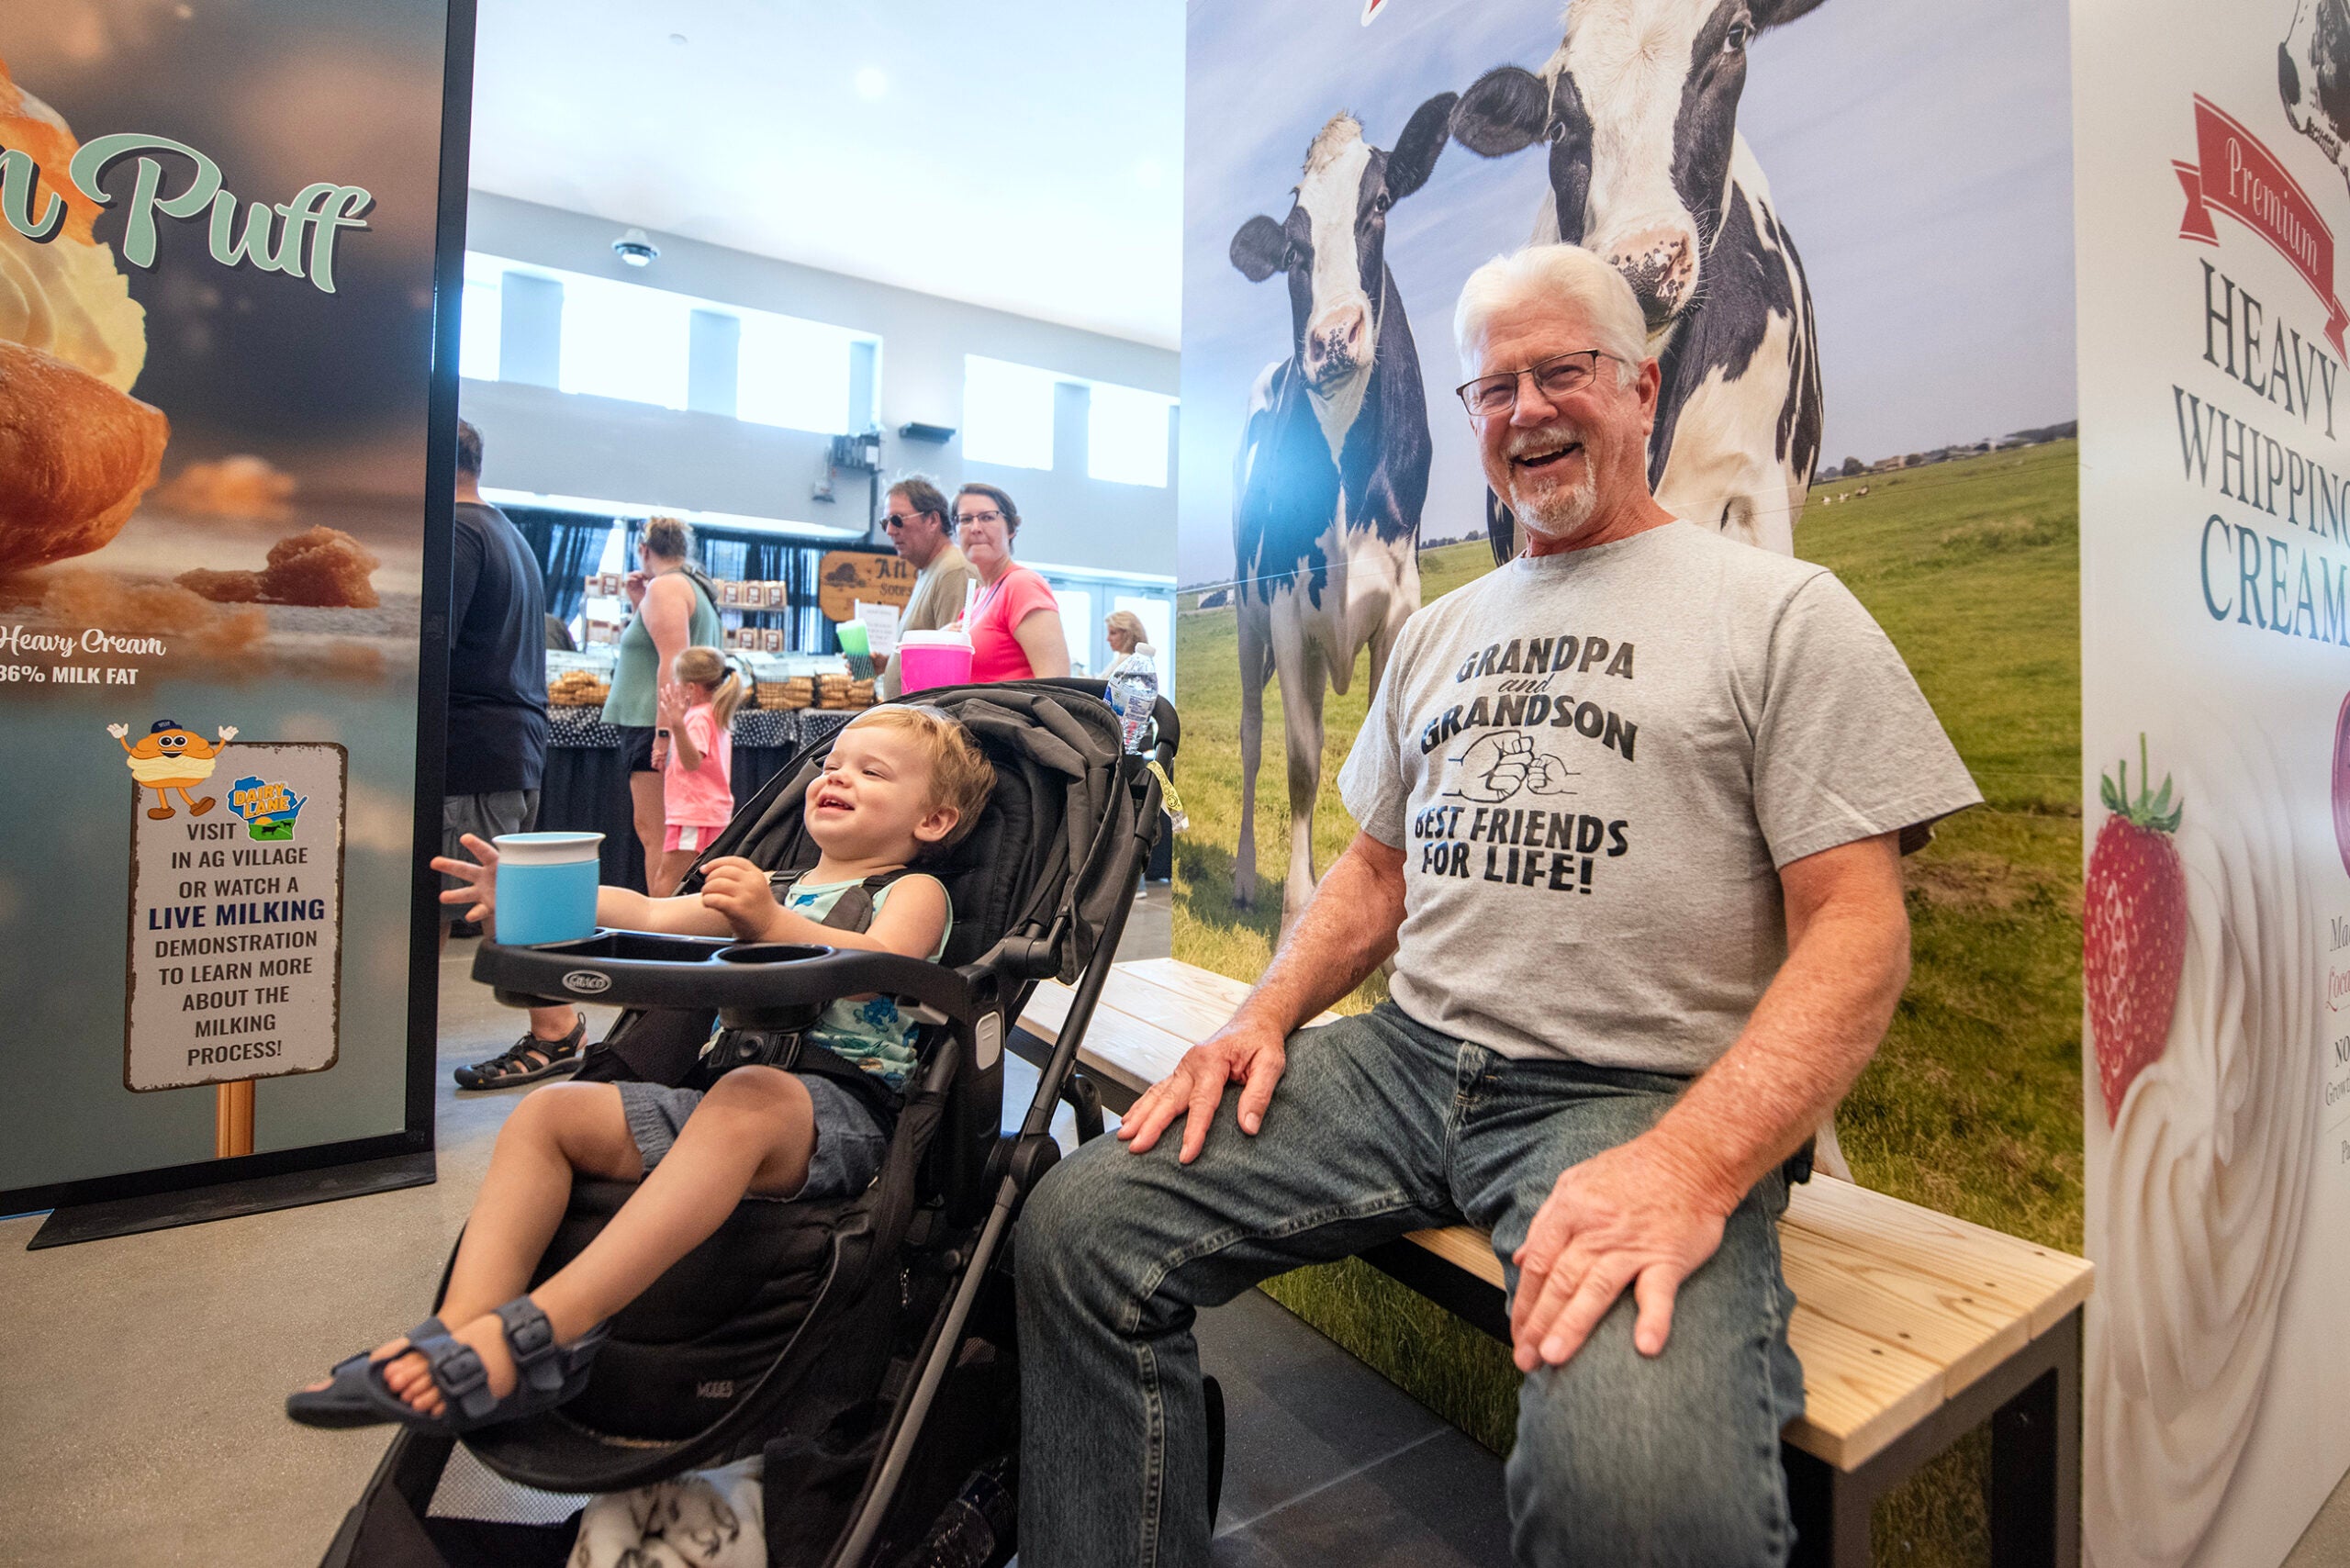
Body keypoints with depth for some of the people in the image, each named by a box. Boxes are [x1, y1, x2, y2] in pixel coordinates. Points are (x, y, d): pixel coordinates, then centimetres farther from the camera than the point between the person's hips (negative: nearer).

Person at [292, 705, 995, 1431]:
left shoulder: (916, 892, 7)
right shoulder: (772, 888, 29)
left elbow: (883, 961, -16)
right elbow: (650, 914, 22)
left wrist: (772, 923, -27)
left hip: (843, 1111, -7)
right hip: (725, 1094, 7)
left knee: (747, 1098, -38)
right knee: (549, 1109, -6)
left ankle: (540, 1328, -38)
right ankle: (463, 1325, -16)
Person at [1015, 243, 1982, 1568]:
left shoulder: (1784, 611, 0)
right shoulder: (1440, 631, 18)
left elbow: (1859, 929, -7)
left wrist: (1693, 1166, -22)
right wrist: (1267, 1015, 3)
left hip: (1643, 1097, -4)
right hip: (1405, 1058, 5)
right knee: (1078, 1229, -7)